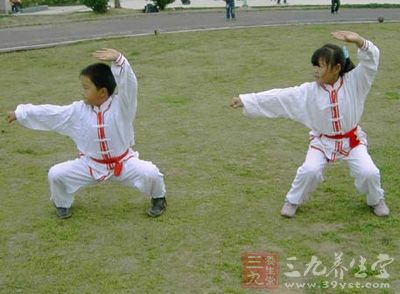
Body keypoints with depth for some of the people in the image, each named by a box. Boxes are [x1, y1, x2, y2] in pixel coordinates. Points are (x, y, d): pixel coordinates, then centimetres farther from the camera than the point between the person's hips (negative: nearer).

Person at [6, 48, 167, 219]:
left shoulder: (120, 105, -20)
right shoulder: (78, 111, -9)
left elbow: (128, 85, -37)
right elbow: (49, 113, -3)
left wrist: (118, 60, -53)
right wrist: (20, 113, 1)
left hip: (122, 162, -3)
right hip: (91, 164, 3)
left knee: (149, 173, -23)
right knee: (56, 174, -9)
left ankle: (158, 198, 13)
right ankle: (62, 203, 24)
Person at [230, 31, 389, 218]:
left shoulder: (353, 82, -15)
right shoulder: (309, 92, -13)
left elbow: (371, 61, -27)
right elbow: (279, 97, -15)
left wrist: (359, 41, -48)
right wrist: (246, 100, -20)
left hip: (351, 140, 0)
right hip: (323, 141, 0)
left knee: (368, 172, -11)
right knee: (310, 171, -19)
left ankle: (376, 200, 23)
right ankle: (293, 201, 11)